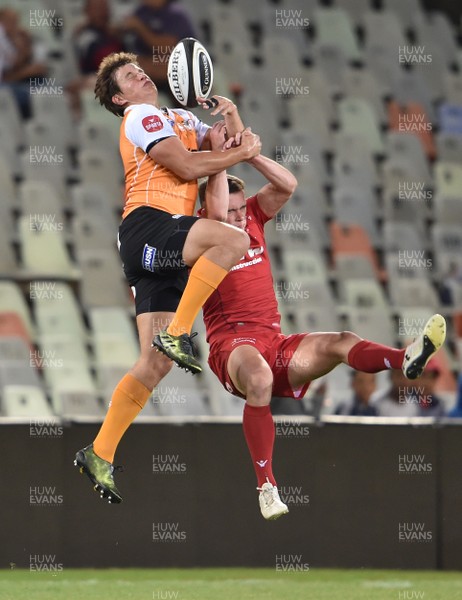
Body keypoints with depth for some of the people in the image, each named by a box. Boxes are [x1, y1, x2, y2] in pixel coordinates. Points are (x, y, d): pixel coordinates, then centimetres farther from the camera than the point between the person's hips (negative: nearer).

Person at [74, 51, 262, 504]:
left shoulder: (180, 120, 29)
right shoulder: (142, 117, 1)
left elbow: (234, 144, 30)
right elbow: (189, 167, -10)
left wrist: (231, 115, 10)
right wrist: (242, 153, -2)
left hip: (162, 253, 9)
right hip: (148, 226, -9)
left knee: (156, 363, 1)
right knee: (233, 239, -34)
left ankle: (100, 455, 3)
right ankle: (177, 333, -29)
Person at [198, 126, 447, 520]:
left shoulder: (253, 219, 14)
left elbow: (287, 185, 5)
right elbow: (216, 214, -23)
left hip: (275, 343, 6)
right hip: (232, 344, -6)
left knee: (342, 342, -22)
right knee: (260, 378, -40)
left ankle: (406, 361, -53)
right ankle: (266, 486, -42)